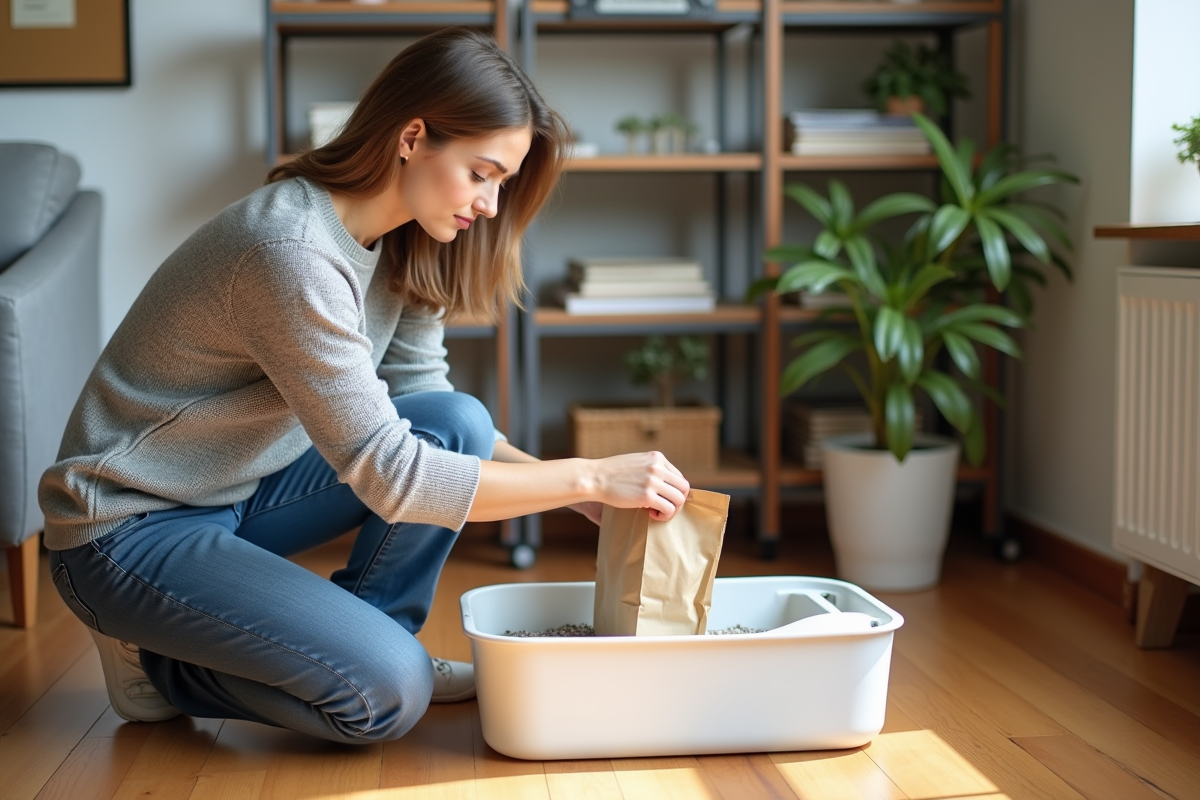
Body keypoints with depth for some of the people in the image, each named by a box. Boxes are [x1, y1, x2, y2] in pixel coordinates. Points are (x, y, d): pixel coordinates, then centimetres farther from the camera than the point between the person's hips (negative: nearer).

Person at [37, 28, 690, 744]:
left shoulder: (400, 245, 0)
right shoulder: (292, 253, -28)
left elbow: (424, 401, 4)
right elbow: (388, 474, -29)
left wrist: (577, 494, -7)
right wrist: (590, 477, -24)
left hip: (241, 493, 9)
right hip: (131, 530, -8)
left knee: (459, 425, -9)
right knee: (386, 691, -22)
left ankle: (362, 646, 2)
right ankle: (159, 664, 0)